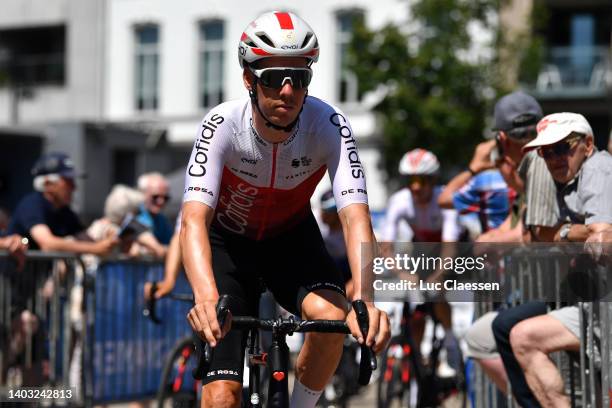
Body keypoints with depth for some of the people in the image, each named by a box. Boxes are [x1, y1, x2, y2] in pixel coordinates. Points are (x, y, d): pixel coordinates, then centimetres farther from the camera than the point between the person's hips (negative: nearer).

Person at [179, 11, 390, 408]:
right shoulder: (223, 125, -30)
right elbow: (194, 219, -41)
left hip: (291, 236, 2)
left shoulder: (329, 125, -27)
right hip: (228, 239, -1)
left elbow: (355, 215, -37)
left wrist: (364, 299, -54)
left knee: (331, 316, -30)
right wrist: (207, 296, -60)